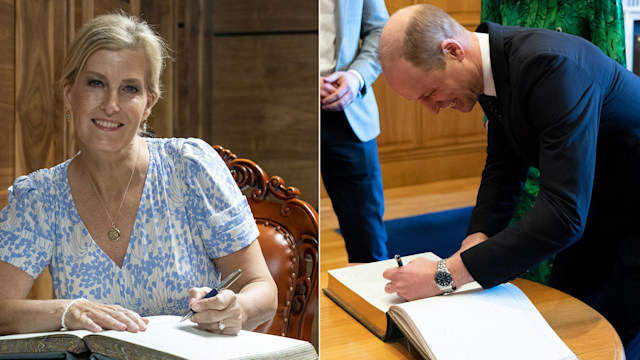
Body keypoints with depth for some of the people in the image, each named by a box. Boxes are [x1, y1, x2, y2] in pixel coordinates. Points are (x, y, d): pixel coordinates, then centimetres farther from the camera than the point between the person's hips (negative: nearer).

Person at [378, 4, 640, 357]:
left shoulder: (552, 66, -34)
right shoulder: (492, 61, -6)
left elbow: (564, 214, -39)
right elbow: (503, 164, 8)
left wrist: (446, 275, -37)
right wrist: (477, 238, -10)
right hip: (593, 215, 9)